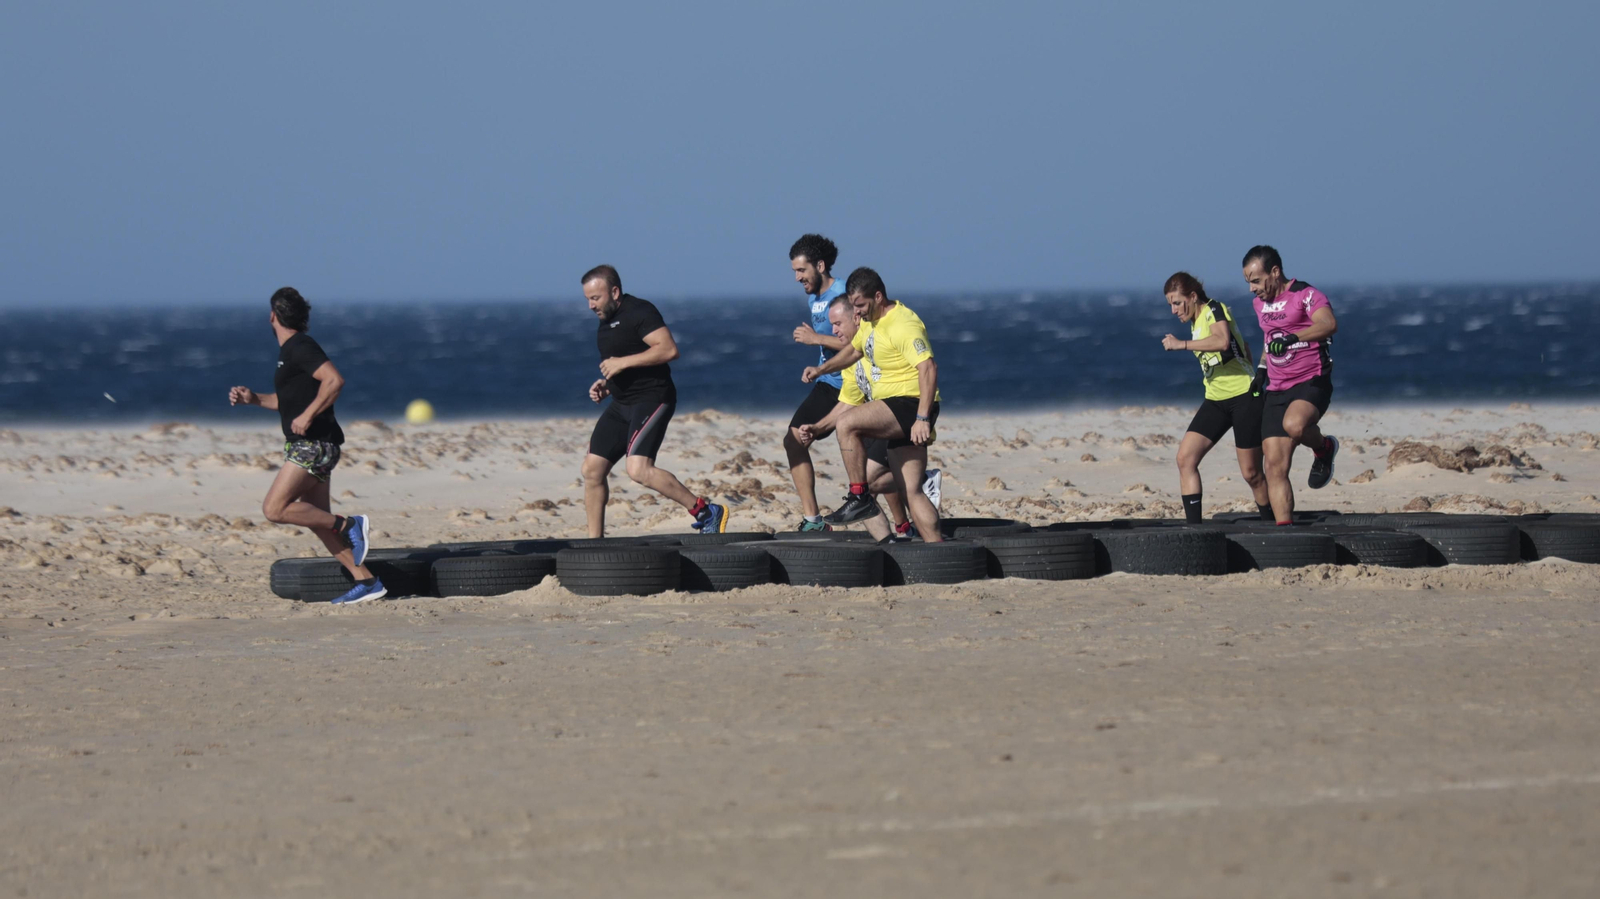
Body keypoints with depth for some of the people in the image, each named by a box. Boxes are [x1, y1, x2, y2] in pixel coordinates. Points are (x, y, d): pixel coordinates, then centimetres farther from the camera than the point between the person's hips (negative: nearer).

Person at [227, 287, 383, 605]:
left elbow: (334, 380, -25)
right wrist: (253, 399, 20)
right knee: (317, 519, 9)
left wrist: (307, 416, -27)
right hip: (304, 446, 10)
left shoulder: (300, 348, -12)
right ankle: (367, 582, 7)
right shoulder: (290, 351, 18)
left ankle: (350, 525, -12)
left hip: (313, 444, -10)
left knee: (275, 509, -16)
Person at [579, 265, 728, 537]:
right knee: (592, 469, 5)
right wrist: (605, 384, 13)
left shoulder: (639, 312, -13)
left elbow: (669, 349, -25)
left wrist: (622, 362, -22)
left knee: (638, 469, -24)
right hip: (622, 404, 10)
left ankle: (707, 512, -17)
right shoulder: (606, 321, 17)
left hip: (652, 400, -10)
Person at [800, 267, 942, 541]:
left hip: (911, 404, -10)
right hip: (895, 413, 10)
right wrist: (821, 369, 17)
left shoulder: (903, 325, -18)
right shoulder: (870, 320, 13)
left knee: (847, 424, -25)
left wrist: (922, 419, -32)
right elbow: (854, 350, 33)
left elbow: (929, 368, -26)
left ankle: (859, 497, -19)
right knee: (911, 492, 5)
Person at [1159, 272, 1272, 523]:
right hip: (1215, 400, 8)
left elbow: (1223, 341, -32)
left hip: (1244, 397, -8)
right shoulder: (1196, 323, 15)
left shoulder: (1215, 310, -10)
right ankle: (1194, 528, -11)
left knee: (1251, 473, -3)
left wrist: (1181, 344, -28)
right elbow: (1243, 347, 26)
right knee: (1185, 458, -8)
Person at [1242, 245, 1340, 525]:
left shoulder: (1306, 295, -9)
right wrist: (1261, 370, 22)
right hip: (1276, 390, 7)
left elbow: (1329, 324, -29)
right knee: (1274, 467, -4)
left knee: (1294, 425, -37)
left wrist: (1293, 337, -42)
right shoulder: (1261, 304, 15)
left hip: (1311, 383, -7)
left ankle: (1324, 448, -4)